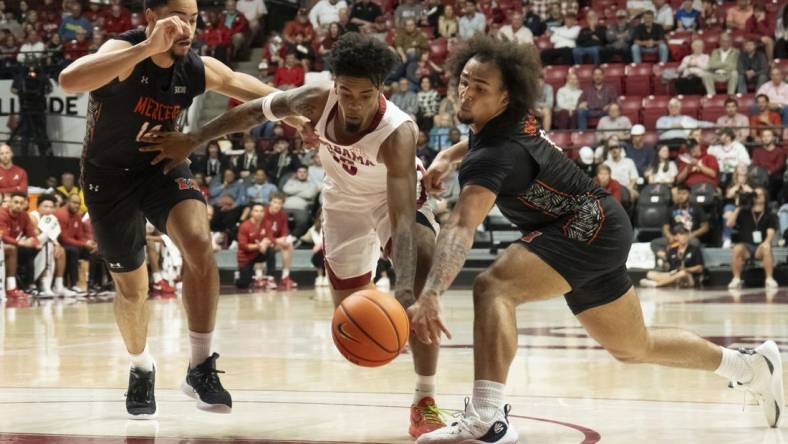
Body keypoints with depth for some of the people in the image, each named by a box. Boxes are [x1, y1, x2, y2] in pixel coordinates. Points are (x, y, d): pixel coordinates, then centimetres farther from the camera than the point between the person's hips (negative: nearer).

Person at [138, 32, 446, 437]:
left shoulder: (398, 133, -41)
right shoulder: (317, 101, -30)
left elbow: (403, 218, -46)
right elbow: (256, 111, -10)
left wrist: (404, 289, -59)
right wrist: (192, 141, -7)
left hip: (395, 197, -4)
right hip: (344, 202, 4)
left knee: (422, 271, -33)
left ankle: (425, 401, -27)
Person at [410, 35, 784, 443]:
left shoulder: (494, 156, -26)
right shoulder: (510, 119, 2)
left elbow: (461, 228, -40)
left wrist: (430, 296, -51)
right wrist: (447, 156, 13)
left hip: (590, 229, -11)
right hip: (599, 230, 11)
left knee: (493, 287, -31)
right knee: (634, 348, 24)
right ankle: (752, 367, 42)